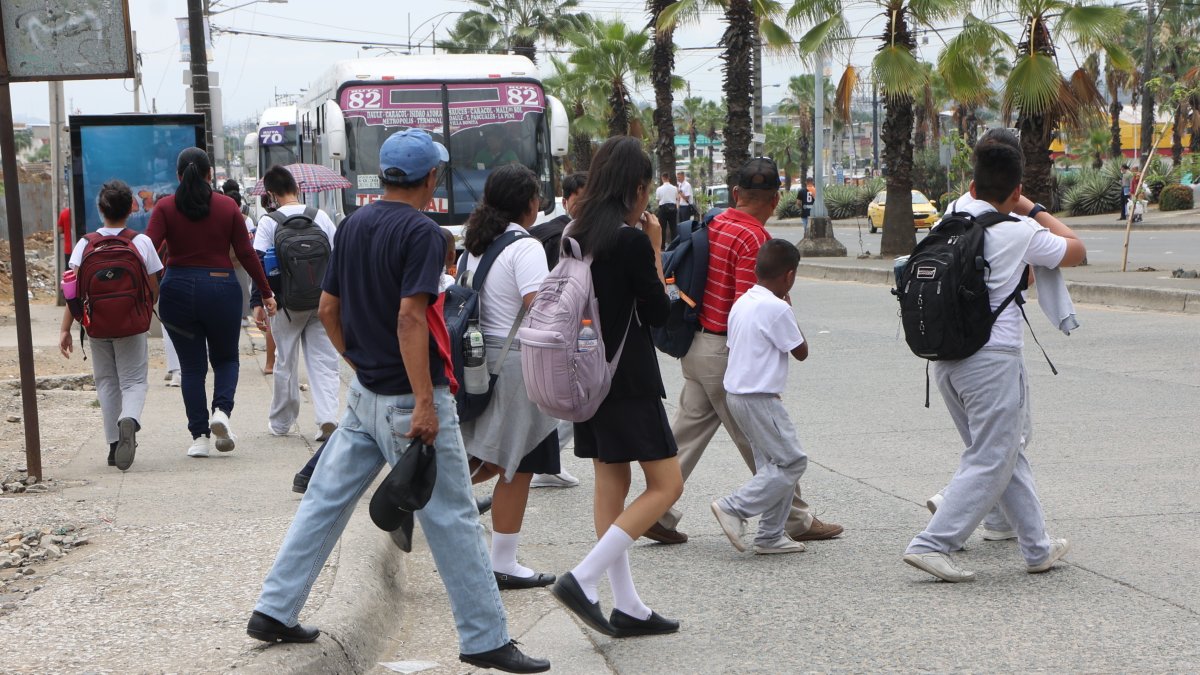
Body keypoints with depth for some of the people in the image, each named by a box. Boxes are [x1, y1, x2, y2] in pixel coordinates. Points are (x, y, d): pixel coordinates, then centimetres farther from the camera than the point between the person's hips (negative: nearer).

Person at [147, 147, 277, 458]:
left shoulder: (165, 208, -1)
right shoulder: (227, 206, 1)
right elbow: (246, 253, 0)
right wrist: (266, 293, 7)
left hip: (178, 290, 0)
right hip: (221, 288, 0)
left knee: (191, 366, 9)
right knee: (225, 358, 17)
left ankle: (199, 435, 6)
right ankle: (222, 410, -9)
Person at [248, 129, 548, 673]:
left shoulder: (352, 226, 9)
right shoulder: (421, 232, -15)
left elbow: (328, 310, 13)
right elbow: (410, 319, -24)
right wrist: (425, 404, -25)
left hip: (363, 393, 8)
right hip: (407, 398, -8)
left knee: (324, 501, 13)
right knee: (452, 518, -2)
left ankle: (274, 611, 17)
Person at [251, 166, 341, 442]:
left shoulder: (269, 221, -4)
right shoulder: (321, 216, 4)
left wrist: (257, 302, -6)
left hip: (287, 304, -1)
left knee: (285, 363, 12)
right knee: (324, 362, 2)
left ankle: (281, 422, 24)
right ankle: (327, 419, -15)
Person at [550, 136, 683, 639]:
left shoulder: (575, 234, 9)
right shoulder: (632, 240, -15)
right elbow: (658, 312, -9)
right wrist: (656, 251, -1)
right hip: (627, 379, -9)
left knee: (610, 487, 11)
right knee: (665, 485, -3)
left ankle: (627, 608, 15)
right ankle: (582, 579, -11)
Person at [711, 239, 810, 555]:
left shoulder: (741, 303, 10)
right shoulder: (777, 309, -16)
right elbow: (801, 352, -5)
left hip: (736, 392, 10)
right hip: (759, 397, -10)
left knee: (771, 463, 13)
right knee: (792, 461, -3)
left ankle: (770, 535, 13)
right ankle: (734, 508, -7)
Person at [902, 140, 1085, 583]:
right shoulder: (1020, 233, -7)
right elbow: (1077, 252, 9)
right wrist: (1033, 211, 16)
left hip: (945, 359, 7)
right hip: (993, 359, -7)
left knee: (1008, 452, 17)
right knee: (991, 462, 1)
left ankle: (1037, 548, 25)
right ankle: (932, 545, -7)